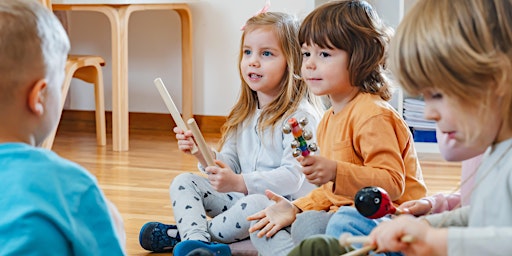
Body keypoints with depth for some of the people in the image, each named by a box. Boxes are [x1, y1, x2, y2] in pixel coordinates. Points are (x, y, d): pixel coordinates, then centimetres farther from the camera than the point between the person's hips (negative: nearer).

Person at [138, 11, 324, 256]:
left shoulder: (300, 116, -13)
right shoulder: (244, 115, 14)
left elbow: (293, 176, -24)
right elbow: (230, 166, 14)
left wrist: (239, 182, -32)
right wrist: (202, 153, -6)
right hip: (241, 198, 8)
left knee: (256, 205, -39)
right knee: (184, 182, -2)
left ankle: (182, 233, -18)